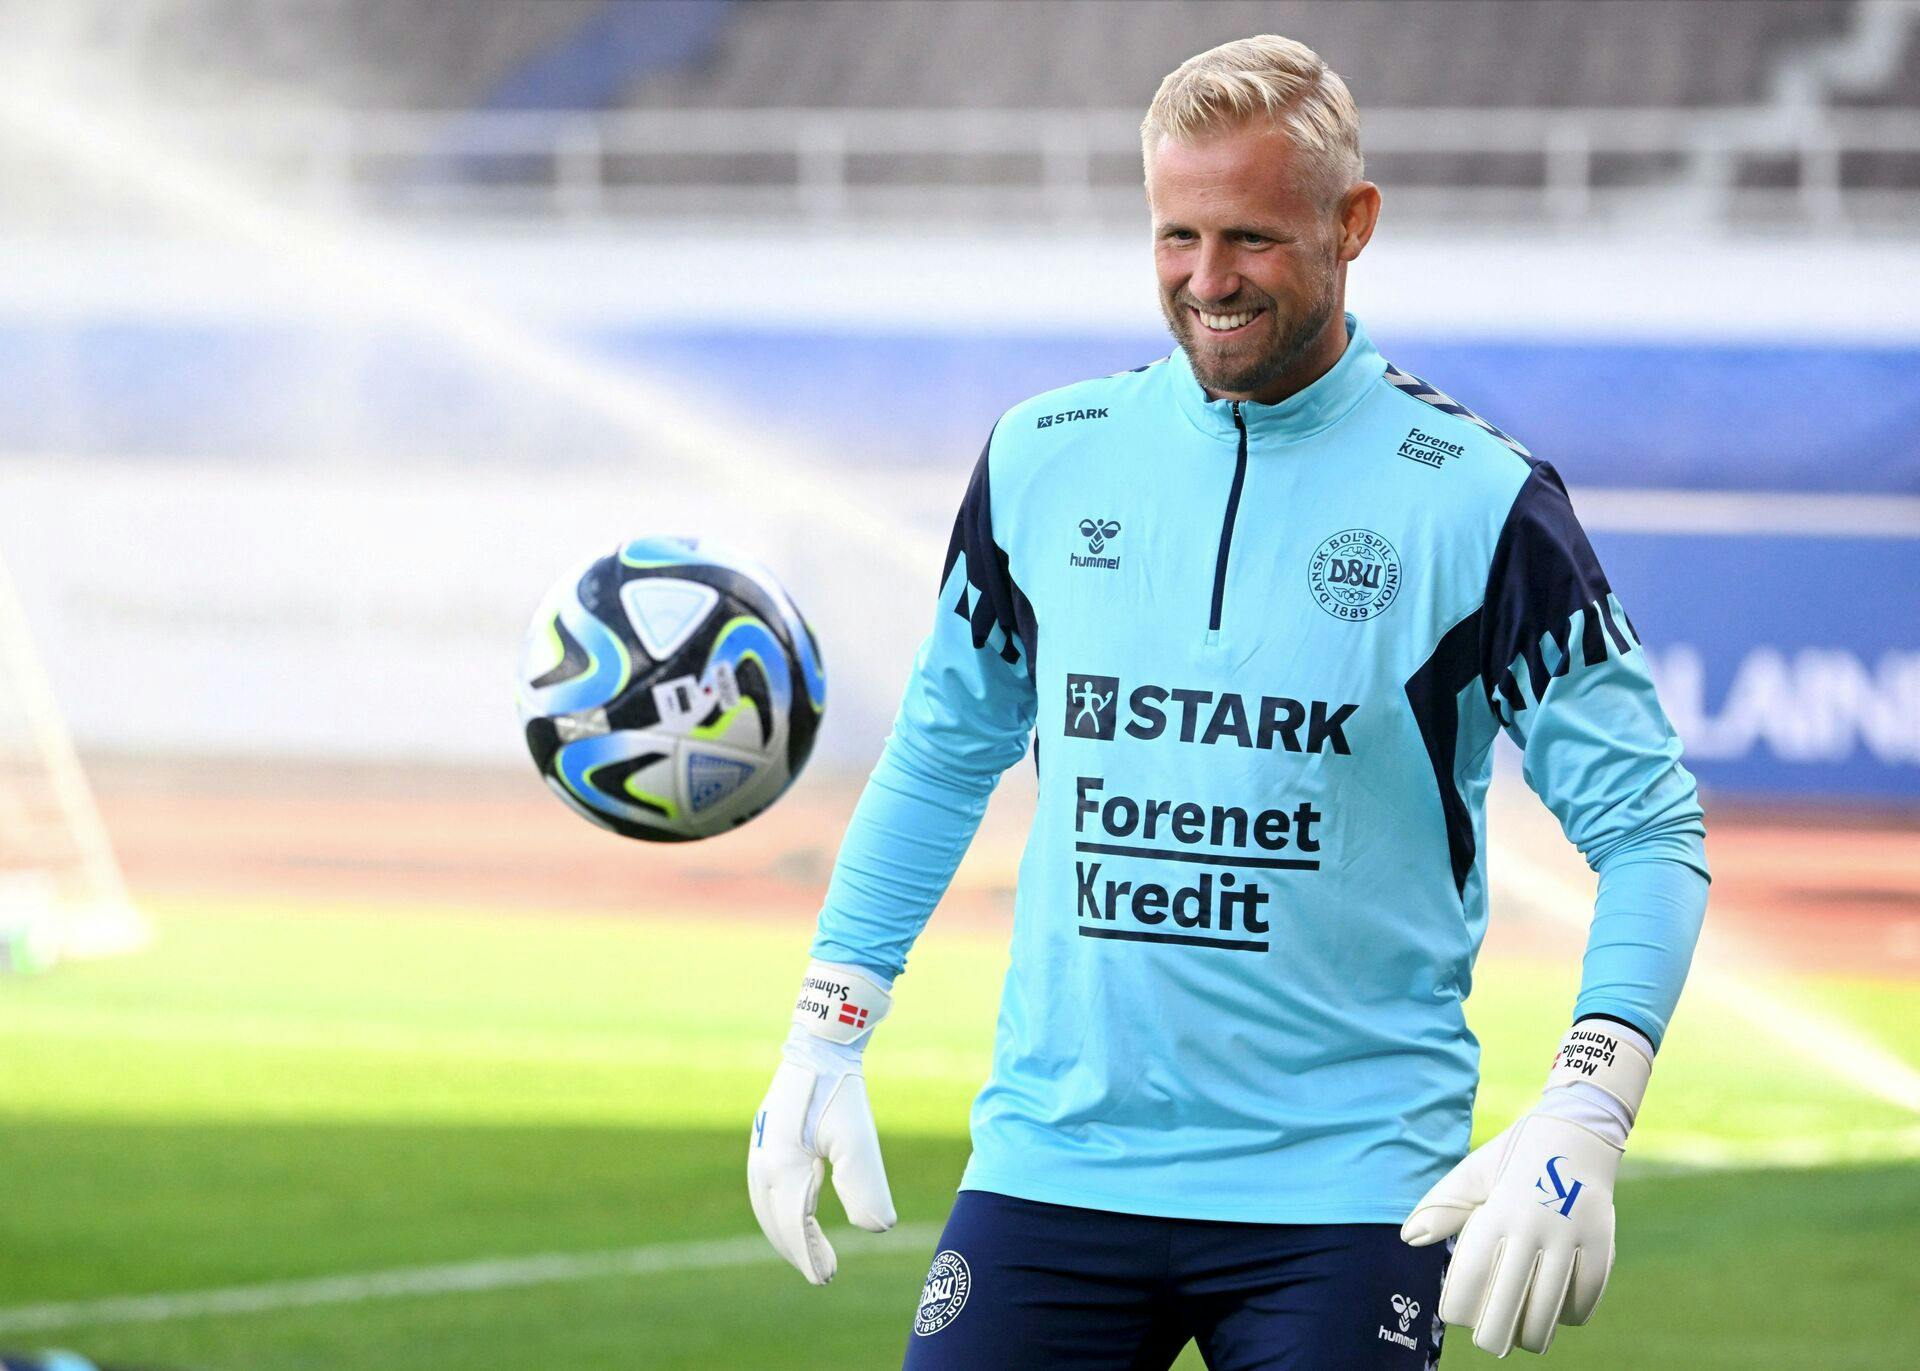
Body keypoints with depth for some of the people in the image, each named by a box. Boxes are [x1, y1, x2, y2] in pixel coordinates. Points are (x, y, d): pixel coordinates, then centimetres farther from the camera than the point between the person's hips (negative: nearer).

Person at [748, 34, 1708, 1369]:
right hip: (1054, 1155, 3)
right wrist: (824, 1041, 14)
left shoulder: (1478, 502, -4)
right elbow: (942, 754, 20)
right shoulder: (1045, 460, 7)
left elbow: (1650, 831, -4)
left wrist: (1582, 1122, -17)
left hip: (1343, 1194, -3)